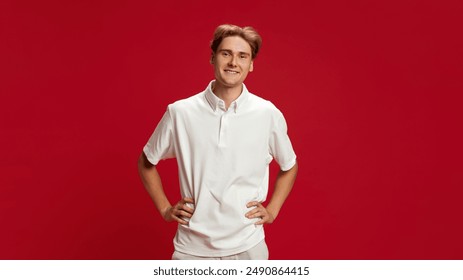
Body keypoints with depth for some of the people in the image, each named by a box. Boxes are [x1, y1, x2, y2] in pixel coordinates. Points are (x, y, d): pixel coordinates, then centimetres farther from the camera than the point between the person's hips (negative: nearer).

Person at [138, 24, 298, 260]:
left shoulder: (269, 114, -5)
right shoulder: (180, 112, -7)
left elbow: (289, 167, 11)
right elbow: (146, 162, 8)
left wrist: (272, 210, 3)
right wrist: (165, 209, 2)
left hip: (248, 247, 1)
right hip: (192, 248, 0)